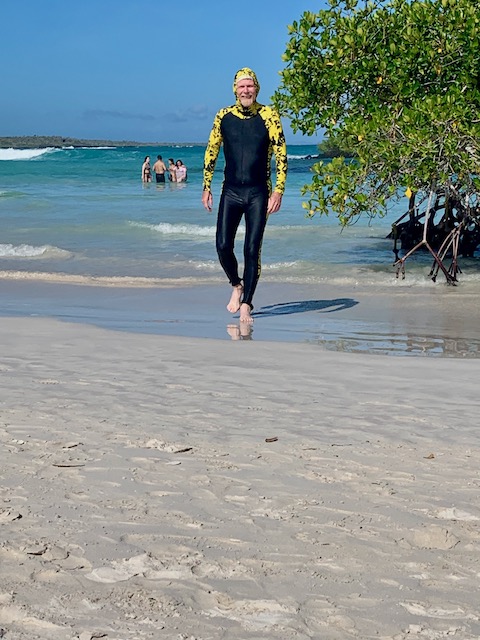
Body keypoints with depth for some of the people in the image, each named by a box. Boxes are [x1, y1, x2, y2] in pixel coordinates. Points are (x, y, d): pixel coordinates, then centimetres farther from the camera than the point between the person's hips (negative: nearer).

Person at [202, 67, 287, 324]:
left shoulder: (269, 116, -4)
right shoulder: (223, 117, 4)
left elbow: (281, 155, -4)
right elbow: (211, 152, 13)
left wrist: (278, 191, -12)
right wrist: (206, 187, 11)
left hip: (258, 194, -2)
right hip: (230, 192, 2)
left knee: (252, 251, -4)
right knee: (223, 247, -4)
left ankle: (246, 305, 7)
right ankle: (236, 286, 25)